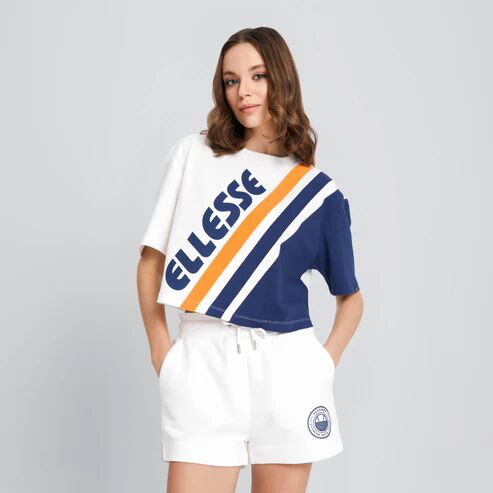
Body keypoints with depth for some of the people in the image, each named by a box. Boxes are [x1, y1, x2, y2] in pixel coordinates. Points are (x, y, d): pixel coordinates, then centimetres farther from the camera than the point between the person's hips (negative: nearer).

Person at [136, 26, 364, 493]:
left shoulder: (320, 193, 7)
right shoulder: (192, 153, 5)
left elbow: (350, 296, 15)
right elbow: (151, 261, 5)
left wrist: (326, 362, 1)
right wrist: (161, 351, -3)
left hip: (286, 367, 1)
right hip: (201, 363, 0)